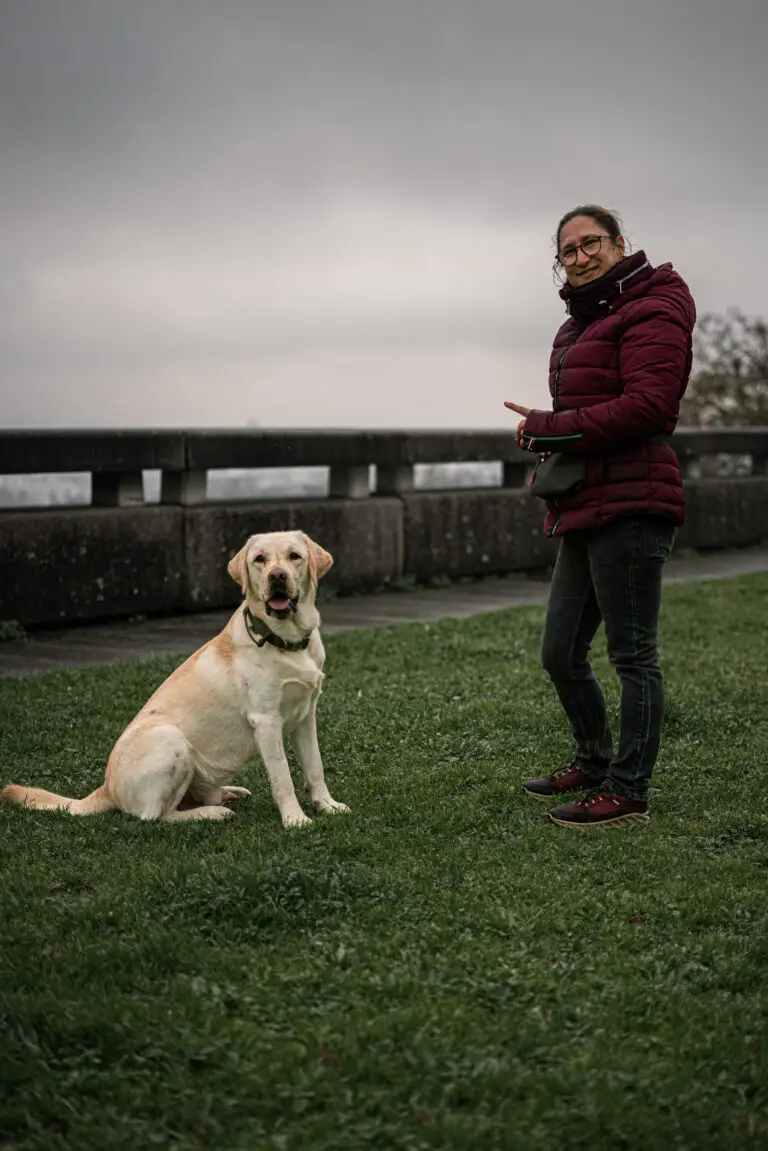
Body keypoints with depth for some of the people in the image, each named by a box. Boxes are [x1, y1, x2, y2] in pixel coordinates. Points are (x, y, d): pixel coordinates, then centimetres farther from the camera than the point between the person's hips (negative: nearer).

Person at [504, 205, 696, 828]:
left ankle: (629, 791, 5)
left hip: (629, 507, -10)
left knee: (633, 653, -3)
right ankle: (595, 762, 33)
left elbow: (646, 406, -19)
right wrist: (547, 432, 2)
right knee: (561, 653, 15)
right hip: (584, 509, 10)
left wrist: (547, 428, -13)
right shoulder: (581, 324, 22)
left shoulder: (651, 311, -7)